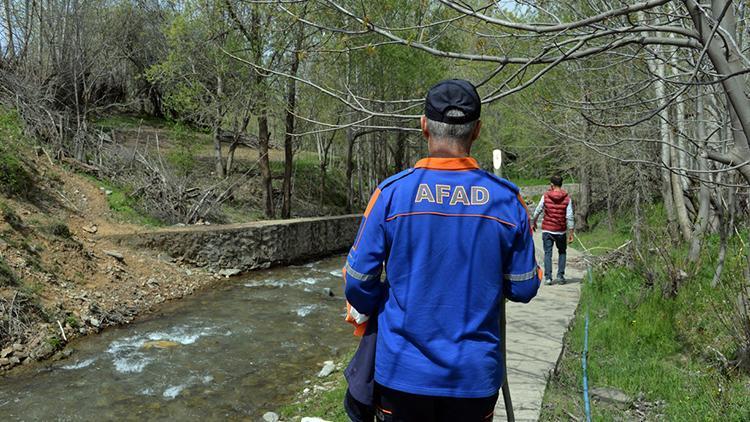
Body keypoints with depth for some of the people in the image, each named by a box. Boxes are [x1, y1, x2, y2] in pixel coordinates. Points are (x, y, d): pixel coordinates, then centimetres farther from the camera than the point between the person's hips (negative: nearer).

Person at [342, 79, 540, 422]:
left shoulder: (392, 192, -12)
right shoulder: (508, 199, -8)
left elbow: (359, 281, -8)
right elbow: (523, 289, -2)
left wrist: (364, 314, 13)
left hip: (403, 371, -1)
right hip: (476, 378, 2)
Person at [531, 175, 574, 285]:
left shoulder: (546, 196, -6)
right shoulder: (567, 198, -5)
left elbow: (537, 211, 2)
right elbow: (570, 217, -7)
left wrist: (534, 222, 19)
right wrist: (571, 234, -2)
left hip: (547, 230, -1)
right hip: (561, 231, 1)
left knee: (548, 253, 5)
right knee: (562, 252, 18)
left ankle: (548, 277, -2)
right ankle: (560, 276, 11)